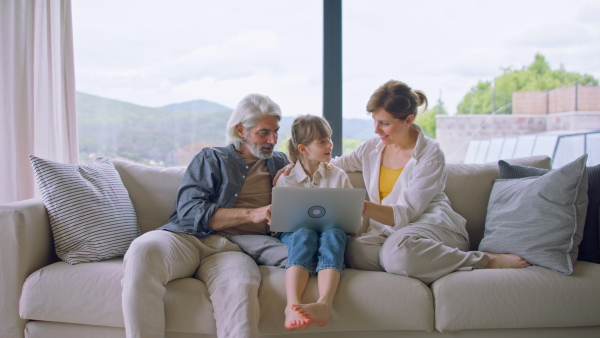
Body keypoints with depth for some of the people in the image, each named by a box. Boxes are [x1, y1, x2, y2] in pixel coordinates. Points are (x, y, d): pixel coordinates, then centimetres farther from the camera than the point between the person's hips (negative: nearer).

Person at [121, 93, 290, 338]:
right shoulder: (211, 159, 17)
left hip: (233, 247, 1)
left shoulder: (281, 163, 28)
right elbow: (189, 211, 2)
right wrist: (250, 214, -9)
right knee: (143, 250, -36)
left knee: (241, 286, -38)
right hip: (187, 236, 0)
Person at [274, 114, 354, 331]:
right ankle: (292, 304, -59)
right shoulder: (285, 180, 11)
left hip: (332, 232, 1)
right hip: (295, 233, -1)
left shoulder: (338, 176, 16)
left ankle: (324, 303, -59)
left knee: (333, 234, -36)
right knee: (305, 234, -37)